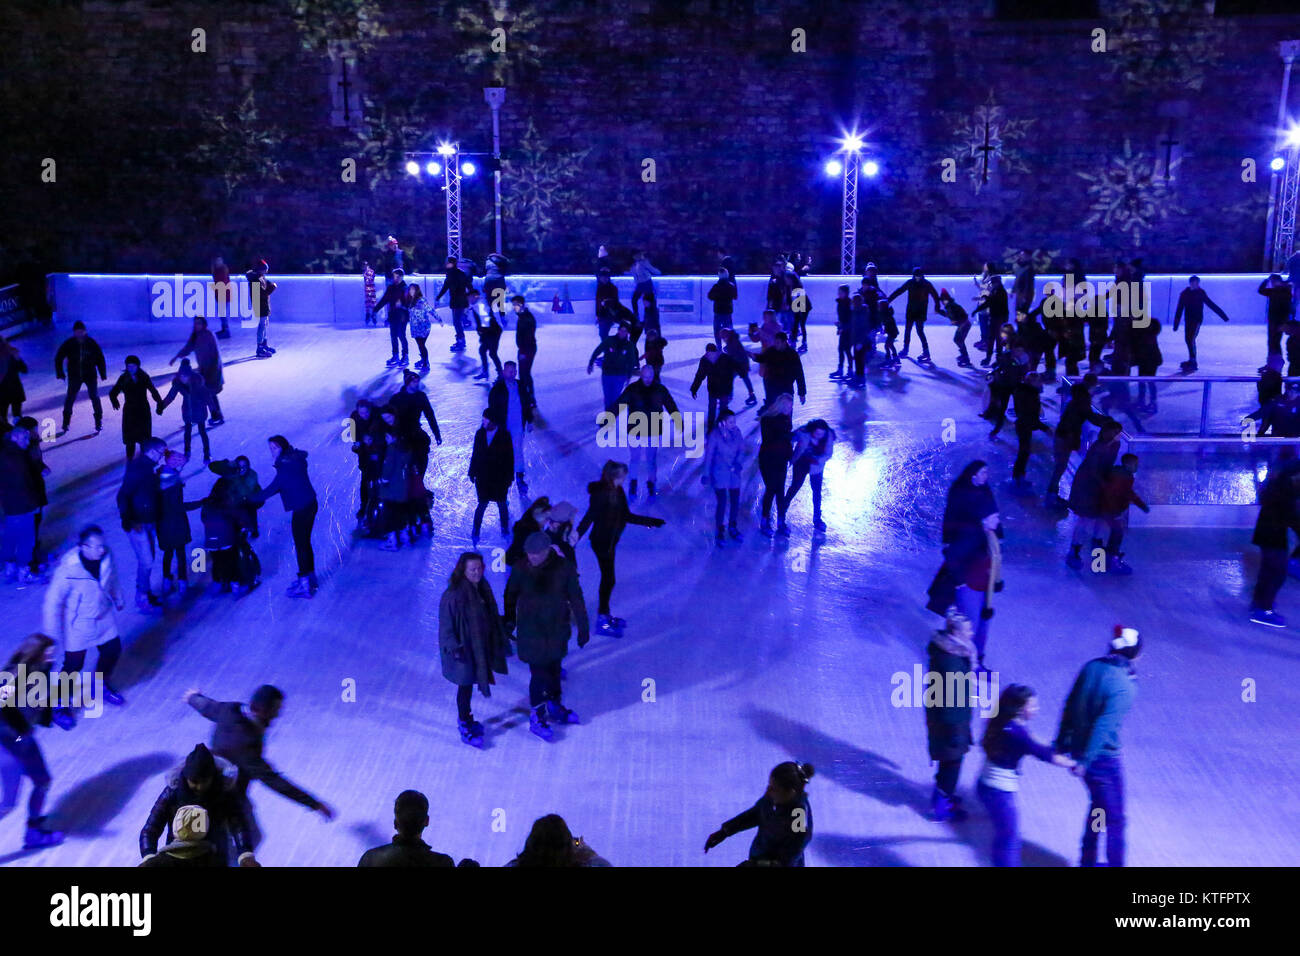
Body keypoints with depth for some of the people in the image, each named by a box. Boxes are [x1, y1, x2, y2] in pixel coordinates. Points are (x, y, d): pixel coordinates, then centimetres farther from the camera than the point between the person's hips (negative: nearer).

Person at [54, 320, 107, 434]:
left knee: (94, 397, 1)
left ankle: (99, 422, 15)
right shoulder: (68, 344, -7)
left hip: (90, 375, -1)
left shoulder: (92, 343, -7)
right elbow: (58, 358, 3)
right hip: (74, 376, 1)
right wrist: (60, 373, 0)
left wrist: (103, 374, 0)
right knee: (70, 398, 4)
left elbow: (100, 358, 0)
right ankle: (66, 424, 18)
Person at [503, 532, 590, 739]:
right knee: (539, 674, -2)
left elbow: (576, 598, -3)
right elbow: (510, 596, 3)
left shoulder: (563, 568, -13)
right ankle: (536, 717, 15)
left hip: (557, 631, 2)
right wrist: (509, 621, 7)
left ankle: (554, 707, 39)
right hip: (531, 634, -2)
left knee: (554, 670, 17)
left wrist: (583, 627, 1)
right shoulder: (520, 569, -14)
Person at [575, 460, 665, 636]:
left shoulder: (617, 491, 3)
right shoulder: (601, 494, -22)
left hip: (609, 541, 8)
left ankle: (605, 614, 34)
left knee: (607, 578, 19)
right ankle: (602, 621, 9)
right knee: (608, 579, -1)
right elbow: (589, 518, -23)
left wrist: (651, 521, 17)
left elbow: (626, 516, 13)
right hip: (601, 542, -8)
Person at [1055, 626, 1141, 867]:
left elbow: (1070, 706, 4)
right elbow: (1104, 725, -26)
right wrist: (1085, 761, -22)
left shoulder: (1092, 667, -2)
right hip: (1104, 758, -8)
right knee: (1115, 819, 7)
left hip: (1078, 748, 8)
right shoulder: (1124, 687, -22)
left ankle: (1088, 860, 36)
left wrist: (1062, 744, 12)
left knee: (1098, 805, 26)